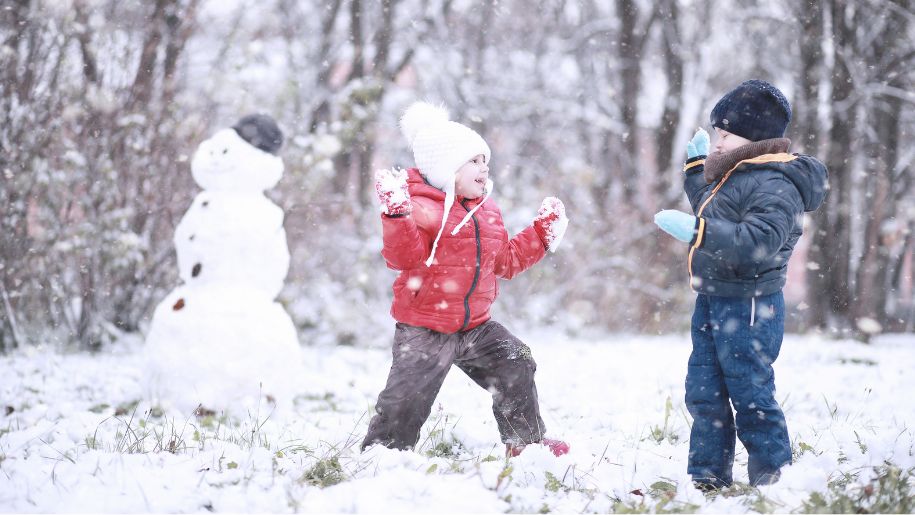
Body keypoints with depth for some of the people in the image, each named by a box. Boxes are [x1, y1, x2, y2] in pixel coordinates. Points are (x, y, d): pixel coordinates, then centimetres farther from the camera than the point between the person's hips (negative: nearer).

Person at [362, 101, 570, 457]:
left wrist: (541, 235, 21)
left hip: (475, 325, 7)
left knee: (517, 369, 5)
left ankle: (527, 442, 23)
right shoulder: (422, 209, -15)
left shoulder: (487, 211, 12)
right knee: (406, 398, -10)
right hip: (424, 328, -7)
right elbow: (405, 257, -28)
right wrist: (396, 215, -42)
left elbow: (506, 260, 22)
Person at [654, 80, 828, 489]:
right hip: (712, 302, 10)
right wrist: (697, 165, 36)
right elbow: (709, 209, 37)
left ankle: (774, 482, 6)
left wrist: (697, 231, -35)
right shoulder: (735, 176, 14)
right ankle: (708, 480, 21)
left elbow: (757, 244, -33)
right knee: (704, 394, 13)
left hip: (747, 308, -10)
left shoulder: (774, 185, -18)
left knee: (751, 397, -3)